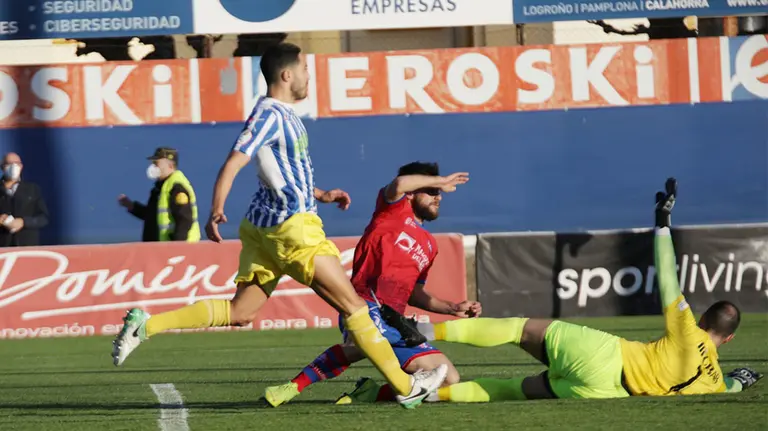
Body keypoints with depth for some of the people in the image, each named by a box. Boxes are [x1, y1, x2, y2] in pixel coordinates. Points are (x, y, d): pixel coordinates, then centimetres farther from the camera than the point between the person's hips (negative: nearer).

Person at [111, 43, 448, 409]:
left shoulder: (281, 115, 16)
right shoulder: (270, 115, -14)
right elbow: (232, 165, -25)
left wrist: (321, 195, 28)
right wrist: (216, 210, -38)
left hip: (265, 227, 10)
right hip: (292, 227, -10)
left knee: (239, 312, 7)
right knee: (353, 306, -2)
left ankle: (146, 324, -3)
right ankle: (405, 387, 4)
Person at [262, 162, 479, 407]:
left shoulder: (429, 245, 28)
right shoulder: (394, 209, 10)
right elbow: (400, 184, -14)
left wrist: (453, 309, 20)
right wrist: (440, 181, 0)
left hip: (394, 322, 8)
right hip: (366, 304, -8)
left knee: (449, 379, -4)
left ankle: (372, 394, 7)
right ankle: (293, 387, -29)